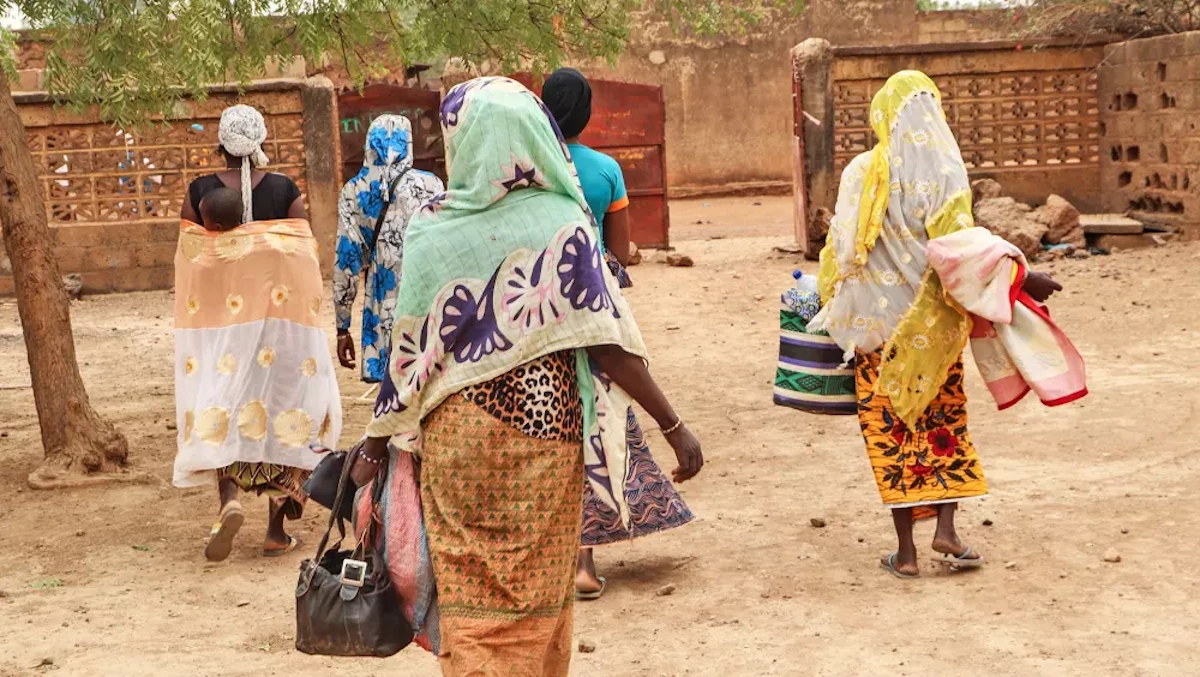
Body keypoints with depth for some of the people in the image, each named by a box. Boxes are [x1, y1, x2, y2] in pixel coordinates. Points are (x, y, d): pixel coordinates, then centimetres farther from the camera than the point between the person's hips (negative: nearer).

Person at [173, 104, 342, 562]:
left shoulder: (199, 194, -2)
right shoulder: (286, 191, -3)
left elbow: (188, 266, -1)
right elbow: (304, 264, -1)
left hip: (219, 320, 0)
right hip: (279, 315, 0)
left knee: (219, 410, 8)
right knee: (280, 411, 8)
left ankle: (230, 498, -19)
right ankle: (277, 530, 10)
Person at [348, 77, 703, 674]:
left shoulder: (432, 228, -4)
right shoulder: (561, 225, -8)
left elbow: (410, 350, -1)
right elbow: (608, 345, -12)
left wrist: (377, 443, 10)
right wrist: (674, 428, -6)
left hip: (454, 435, 1)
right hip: (540, 428, -1)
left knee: (466, 589, 10)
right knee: (536, 590, 13)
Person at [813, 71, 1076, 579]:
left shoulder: (860, 173, -2)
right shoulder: (943, 173, -9)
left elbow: (840, 250, 3)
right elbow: (958, 248, -18)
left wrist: (833, 309, 18)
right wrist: (1019, 277, -15)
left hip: (876, 324, 1)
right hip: (932, 324, -1)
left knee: (892, 428, 7)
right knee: (944, 421, 16)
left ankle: (905, 551, 8)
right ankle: (946, 532, 4)